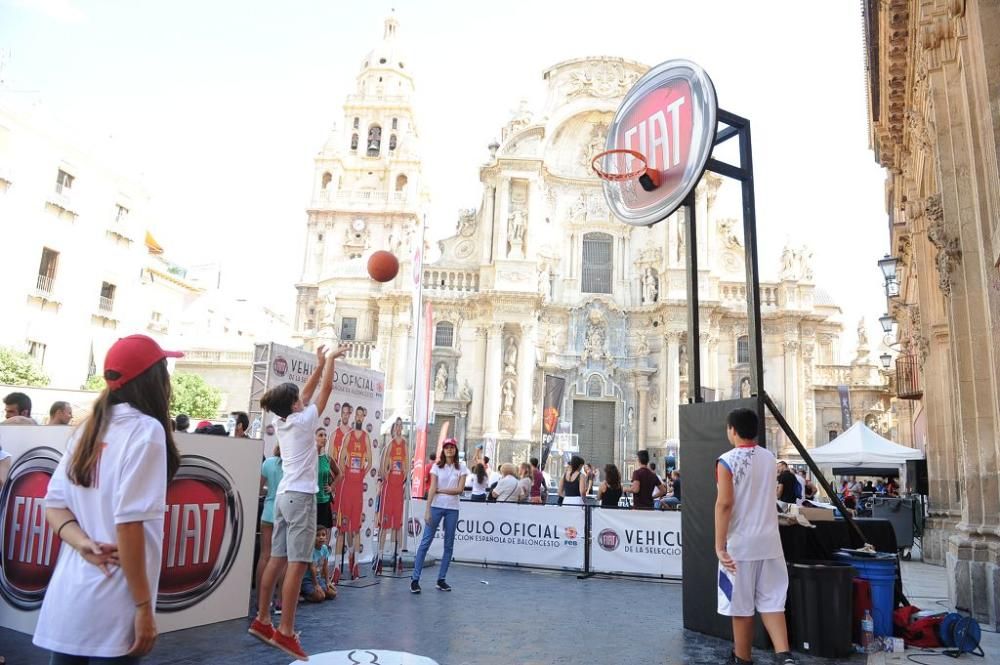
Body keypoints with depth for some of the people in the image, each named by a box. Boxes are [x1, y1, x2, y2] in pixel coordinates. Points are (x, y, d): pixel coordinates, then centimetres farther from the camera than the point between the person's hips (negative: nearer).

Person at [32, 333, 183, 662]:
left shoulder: (87, 430, 9)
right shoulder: (146, 429, -14)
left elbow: (54, 505, 9)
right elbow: (129, 522, -19)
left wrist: (84, 544, -7)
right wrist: (144, 606, -14)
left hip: (64, 599, 7)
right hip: (109, 610, -7)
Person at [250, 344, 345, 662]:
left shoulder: (281, 422, 9)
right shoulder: (303, 420, -12)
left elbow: (308, 393, 20)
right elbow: (326, 389, -4)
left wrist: (320, 364, 22)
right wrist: (330, 359, 9)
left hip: (284, 495, 9)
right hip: (300, 497, -9)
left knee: (278, 559, 13)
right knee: (297, 564, -7)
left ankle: (262, 620, 20)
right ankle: (285, 632, -6)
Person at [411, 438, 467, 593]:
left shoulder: (461, 467, 4)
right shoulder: (437, 467, 3)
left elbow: (460, 489, -5)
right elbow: (432, 489, -5)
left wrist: (440, 490, -7)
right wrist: (427, 510, -12)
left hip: (452, 509, 1)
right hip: (436, 507, -1)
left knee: (449, 545, 6)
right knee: (425, 542, -5)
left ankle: (441, 579, 15)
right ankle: (415, 579, -2)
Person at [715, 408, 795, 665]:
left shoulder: (727, 460, -13)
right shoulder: (769, 458, 7)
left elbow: (724, 504, -19)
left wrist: (720, 546, -16)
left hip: (740, 544, -5)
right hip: (769, 540, 5)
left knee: (741, 605, 7)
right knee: (771, 602, 10)